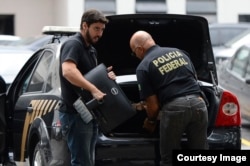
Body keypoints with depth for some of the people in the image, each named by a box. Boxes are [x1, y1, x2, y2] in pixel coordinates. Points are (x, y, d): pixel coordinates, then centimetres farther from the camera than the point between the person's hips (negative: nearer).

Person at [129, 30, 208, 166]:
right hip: (198, 103, 5)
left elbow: (153, 105, 3)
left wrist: (150, 121, 23)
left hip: (174, 108, -5)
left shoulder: (143, 67, 5)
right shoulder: (180, 52, 21)